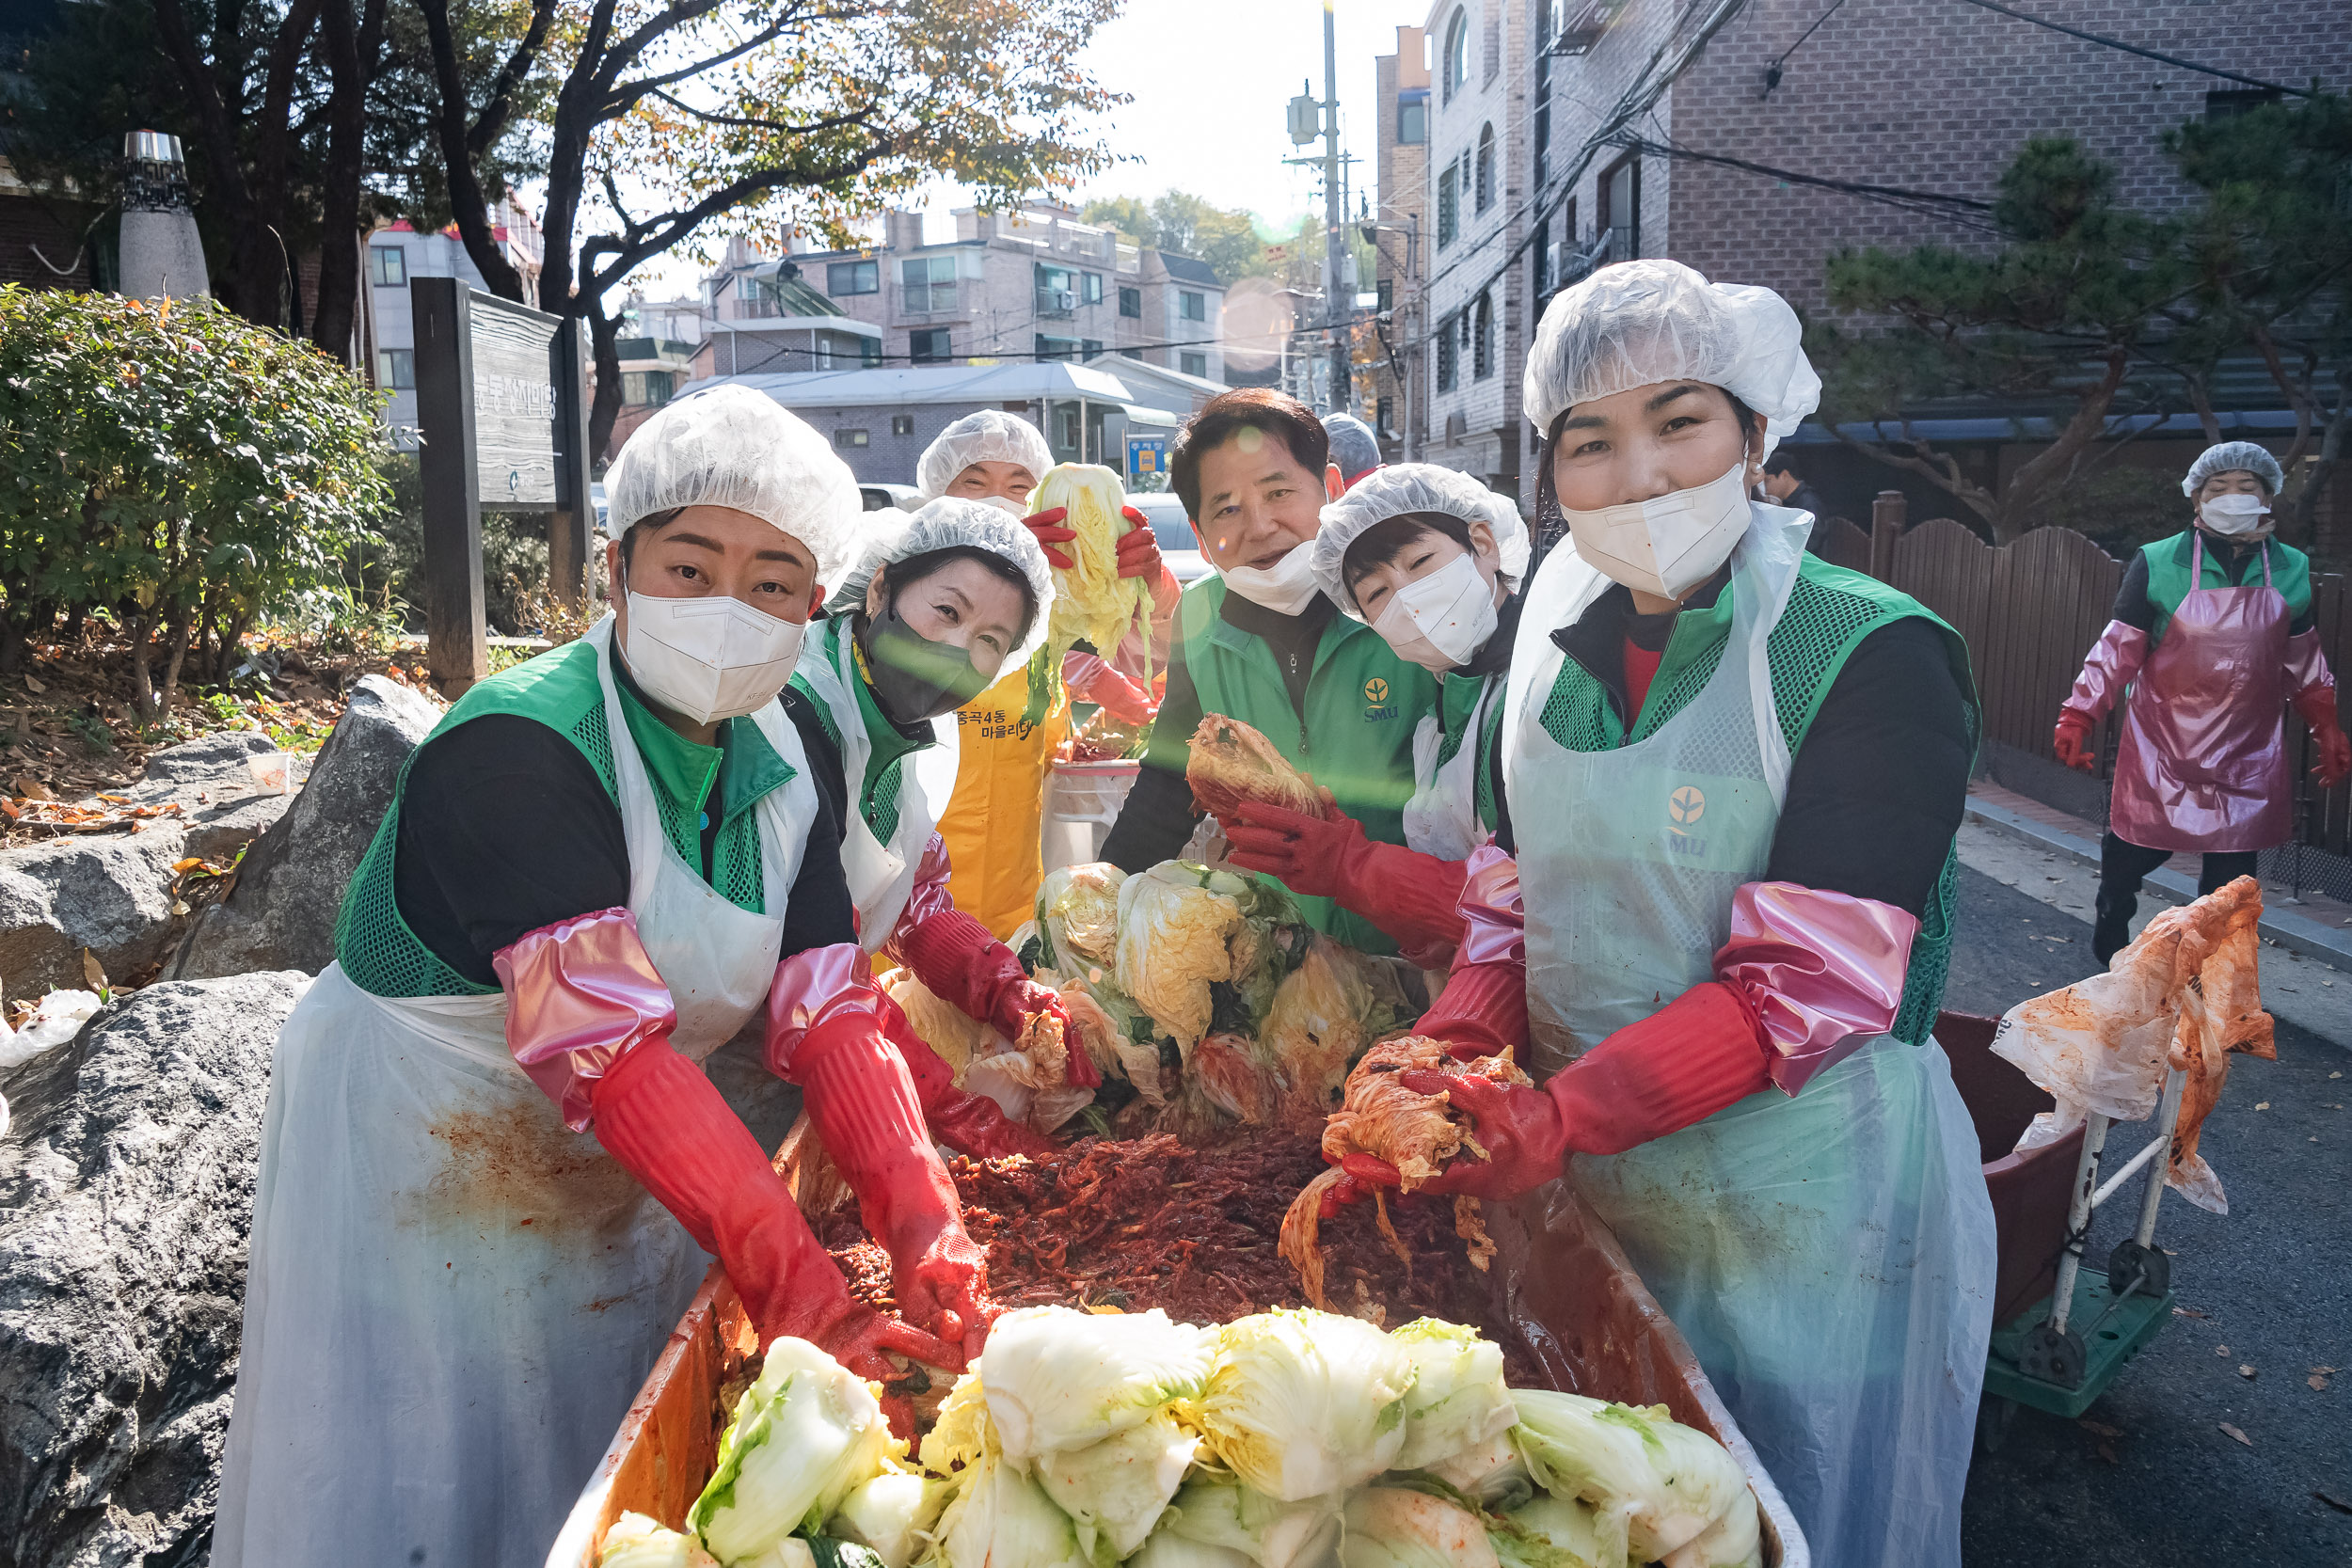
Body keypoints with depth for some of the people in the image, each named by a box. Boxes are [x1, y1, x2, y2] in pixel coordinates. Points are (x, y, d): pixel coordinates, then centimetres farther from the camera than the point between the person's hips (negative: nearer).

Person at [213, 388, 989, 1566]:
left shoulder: (783, 753, -6)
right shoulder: (511, 749, -28)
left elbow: (825, 1002, -13)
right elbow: (608, 1048, -36)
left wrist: (925, 1230, -27)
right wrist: (805, 1292, -41)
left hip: (622, 1175, 6)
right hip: (418, 1162, -6)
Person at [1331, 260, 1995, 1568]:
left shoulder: (1875, 654, -17)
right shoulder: (1558, 647, 2)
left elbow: (1813, 980, -22)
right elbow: (1513, 903, 3)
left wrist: (1557, 1118, -29)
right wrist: (1435, 1068, -15)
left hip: (1801, 1202, -5)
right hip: (1586, 1182, 5)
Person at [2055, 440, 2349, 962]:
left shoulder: (2291, 570, 5)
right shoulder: (2157, 564, -7)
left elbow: (2303, 663, 16)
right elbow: (2118, 649, -5)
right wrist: (2077, 717, -12)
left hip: (2248, 752, 3)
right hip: (2162, 741, -3)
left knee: (2233, 868, 4)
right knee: (2137, 845, 4)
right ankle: (2111, 926, 32)